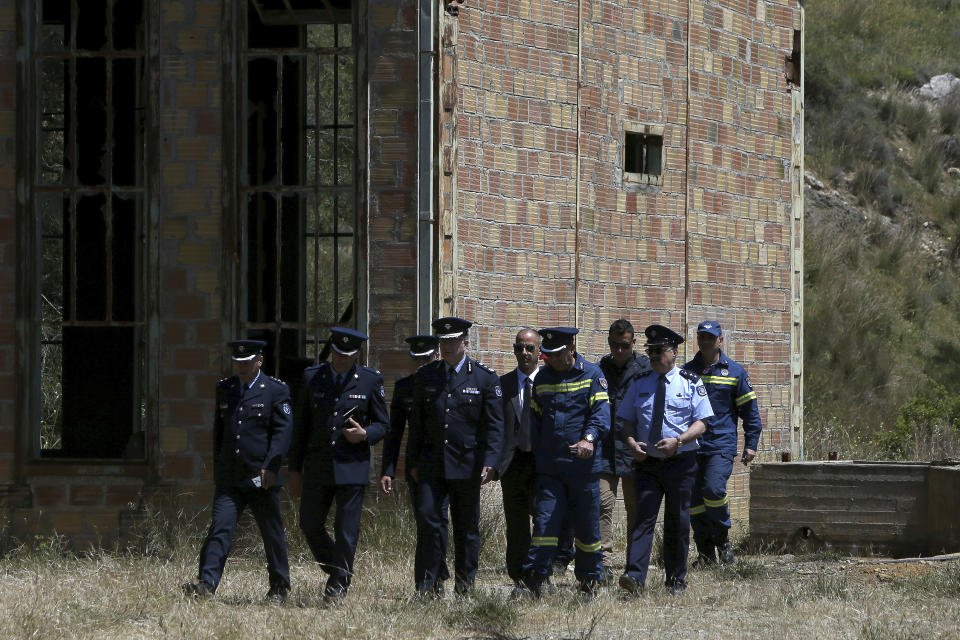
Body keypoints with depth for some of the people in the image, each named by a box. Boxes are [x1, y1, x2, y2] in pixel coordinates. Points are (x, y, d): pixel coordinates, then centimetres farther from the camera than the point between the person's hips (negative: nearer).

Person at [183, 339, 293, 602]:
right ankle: (207, 583, -19)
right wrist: (218, 465, 18)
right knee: (219, 528, -10)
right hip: (229, 478, 3)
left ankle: (279, 586, 21)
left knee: (272, 532, 7)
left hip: (261, 476, -3)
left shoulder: (276, 390, -2)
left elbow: (282, 431, -9)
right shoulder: (224, 388, 13)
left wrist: (271, 466, -19)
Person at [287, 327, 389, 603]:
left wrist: (365, 434, -16)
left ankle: (339, 584, 6)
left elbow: (382, 425, 7)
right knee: (310, 525, 3)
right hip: (318, 466, 2)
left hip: (352, 466, -2)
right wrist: (295, 469, 7)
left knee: (346, 529, -4)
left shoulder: (370, 380, 1)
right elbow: (300, 426, 9)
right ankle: (335, 570, 25)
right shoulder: (311, 377, 5)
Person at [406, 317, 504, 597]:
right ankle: (428, 586, -6)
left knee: (466, 526, 5)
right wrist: (414, 462, 10)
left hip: (467, 465, -2)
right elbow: (416, 423, 14)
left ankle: (465, 587, 14)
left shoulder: (485, 378, 0)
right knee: (429, 519, -9)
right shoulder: (425, 376, 9)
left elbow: (494, 426, -2)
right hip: (431, 464, 2)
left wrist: (490, 463, -12)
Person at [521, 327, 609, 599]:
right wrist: (536, 454, 10)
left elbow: (601, 411, -13)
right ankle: (534, 579, -9)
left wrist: (589, 439, -30)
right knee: (545, 519, -7)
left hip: (584, 464, -2)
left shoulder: (592, 374, -1)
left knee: (587, 525, 5)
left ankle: (589, 581, 18)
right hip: (549, 467, 3)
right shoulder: (542, 378, 12)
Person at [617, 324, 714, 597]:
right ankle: (635, 578, -21)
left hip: (680, 462, -1)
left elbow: (700, 423, -4)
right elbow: (626, 420, 13)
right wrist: (632, 442, -8)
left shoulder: (690, 383, 1)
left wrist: (678, 441, -21)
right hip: (647, 462, 1)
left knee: (677, 522, 5)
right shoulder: (640, 384, 9)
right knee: (644, 517, -11)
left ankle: (676, 581, 16)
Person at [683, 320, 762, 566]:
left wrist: (751, 444, 1)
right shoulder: (686, 371, 10)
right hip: (691, 445, 3)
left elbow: (750, 410, 7)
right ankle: (705, 552, 10)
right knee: (694, 497, 1)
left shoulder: (735, 372, 4)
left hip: (722, 444, -3)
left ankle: (722, 539, 3)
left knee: (714, 489, -20)